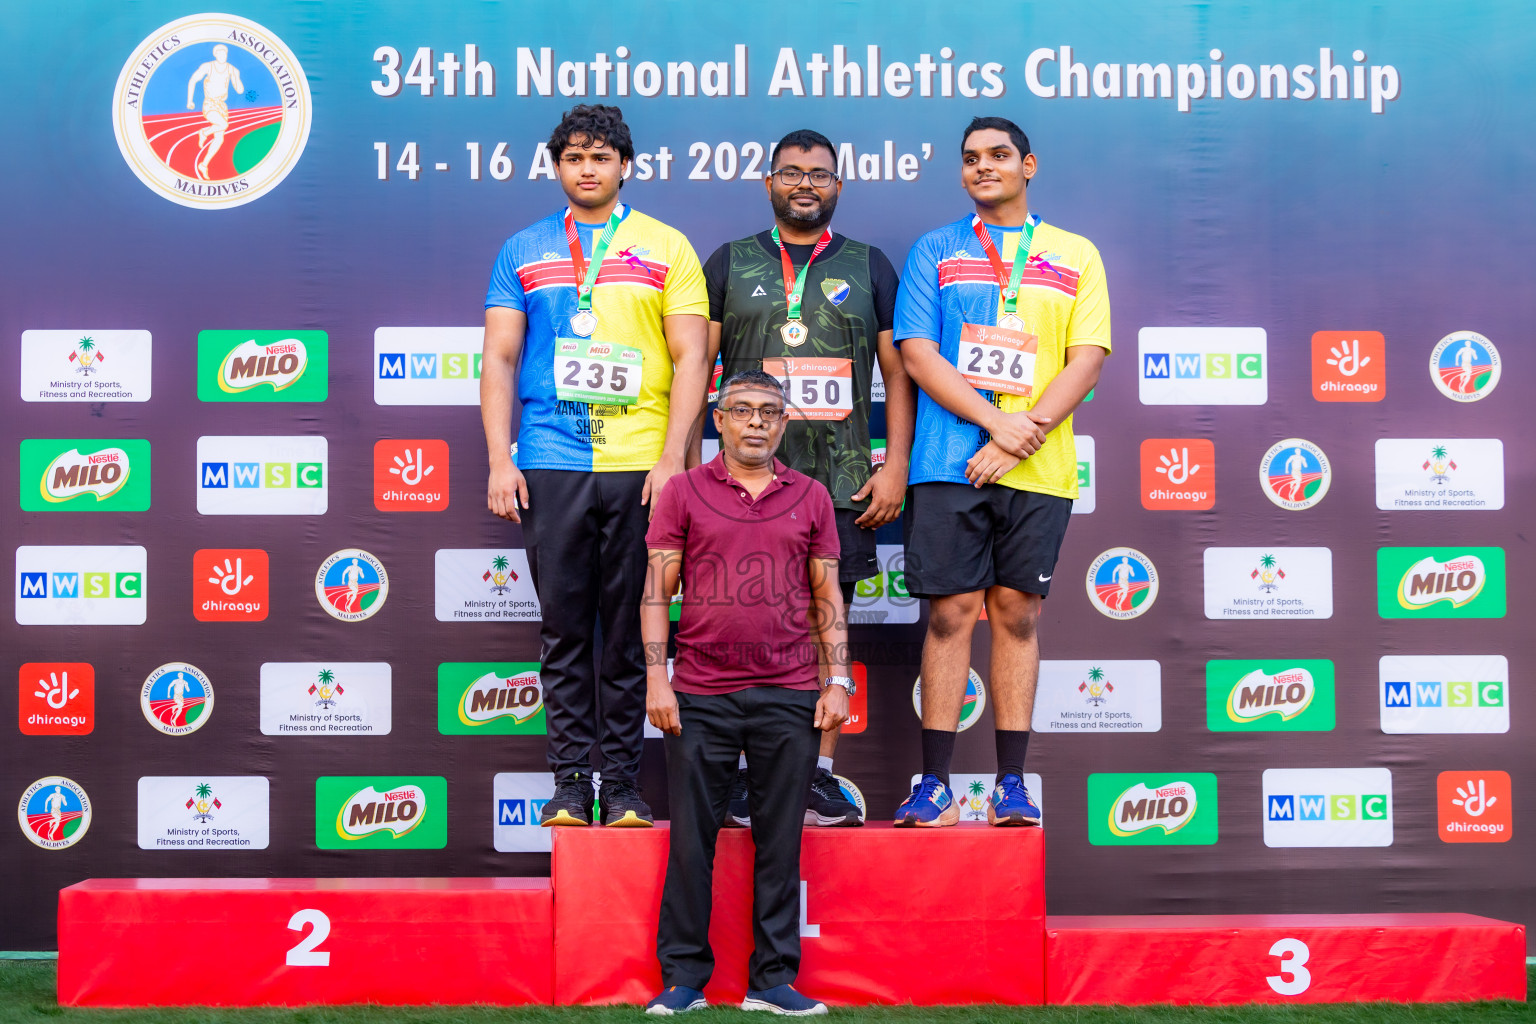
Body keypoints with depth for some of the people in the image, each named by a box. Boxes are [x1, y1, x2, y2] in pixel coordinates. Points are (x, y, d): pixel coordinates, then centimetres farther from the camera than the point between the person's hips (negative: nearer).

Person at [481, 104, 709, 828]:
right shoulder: (523, 252, 13)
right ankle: (570, 784, 11)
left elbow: (690, 357, 3)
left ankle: (622, 786, 11)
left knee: (630, 630, 3)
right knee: (564, 628, 4)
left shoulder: (666, 248, 8)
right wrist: (499, 459, -1)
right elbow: (499, 358, 9)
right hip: (550, 466, 1)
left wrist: (672, 457, -7)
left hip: (639, 464, -1)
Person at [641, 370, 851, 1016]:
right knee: (691, 838, 3)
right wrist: (656, 677, -5)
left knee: (780, 841, 5)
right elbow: (657, 591, 3)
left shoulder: (810, 497, 10)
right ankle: (683, 978, 15)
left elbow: (828, 597, 10)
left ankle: (773, 980, 15)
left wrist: (836, 681, 3)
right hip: (700, 696, -1)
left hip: (789, 696, 1)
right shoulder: (684, 492, 5)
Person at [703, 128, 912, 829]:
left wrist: (895, 466, 0)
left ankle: (819, 776, 10)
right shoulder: (730, 264, 11)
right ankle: (742, 775, 7)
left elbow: (898, 372, 10)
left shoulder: (869, 268, 13)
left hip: (843, 482, 1)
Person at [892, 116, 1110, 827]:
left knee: (1018, 613, 4)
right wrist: (994, 422, -11)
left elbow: (1087, 359, 3)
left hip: (1038, 471, 1)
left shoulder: (1076, 256, 12)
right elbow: (917, 353, 1)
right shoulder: (935, 250, 11)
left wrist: (1025, 435, -11)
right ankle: (935, 784, 3)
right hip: (949, 463, -1)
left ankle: (1011, 783, 10)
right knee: (950, 613, -2)